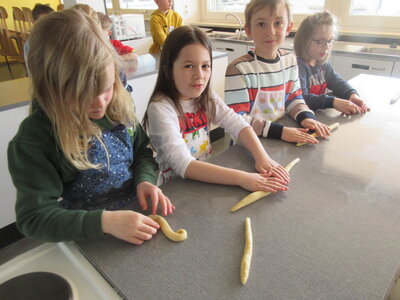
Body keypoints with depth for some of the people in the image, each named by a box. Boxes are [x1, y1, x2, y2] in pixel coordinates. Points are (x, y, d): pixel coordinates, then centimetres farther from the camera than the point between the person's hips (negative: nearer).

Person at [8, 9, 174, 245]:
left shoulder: (119, 107, -4)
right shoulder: (34, 140, -16)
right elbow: (34, 216, -16)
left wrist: (145, 180, -11)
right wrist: (104, 221, -28)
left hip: (138, 215, 4)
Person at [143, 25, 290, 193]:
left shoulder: (206, 98, 1)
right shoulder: (160, 109, -19)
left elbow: (237, 124, -4)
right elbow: (184, 165, -28)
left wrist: (262, 158, -21)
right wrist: (242, 178, -33)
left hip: (208, 180, 6)